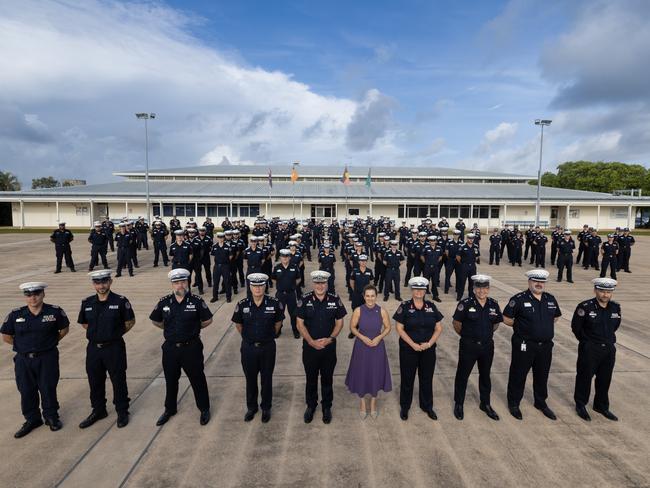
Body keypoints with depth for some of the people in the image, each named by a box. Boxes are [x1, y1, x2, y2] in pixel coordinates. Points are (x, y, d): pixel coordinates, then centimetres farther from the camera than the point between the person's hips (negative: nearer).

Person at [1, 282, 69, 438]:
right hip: (23, 360, 2)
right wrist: (22, 346, 4)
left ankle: (51, 417, 26)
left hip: (47, 358, -2)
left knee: (48, 389, 7)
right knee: (26, 391, 11)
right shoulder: (15, 315, -4)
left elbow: (64, 329, 7)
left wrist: (51, 342, 2)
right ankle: (32, 419, 30)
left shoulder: (55, 311, -8)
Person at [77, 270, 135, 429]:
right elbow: (84, 323, 16)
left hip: (114, 348, -4)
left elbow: (130, 321, -1)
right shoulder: (87, 303, 1)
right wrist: (96, 333, 6)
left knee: (118, 381, 7)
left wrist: (117, 333, -2)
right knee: (95, 382, 16)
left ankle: (122, 411, 24)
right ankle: (98, 410, 36)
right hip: (93, 348, 4)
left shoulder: (120, 301, -11)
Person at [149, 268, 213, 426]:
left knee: (197, 379, 9)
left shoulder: (197, 301, -11)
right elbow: (155, 320, 12)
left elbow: (207, 320, 0)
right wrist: (170, 330, 9)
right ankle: (170, 409, 40)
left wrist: (194, 328, 3)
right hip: (170, 348, 3)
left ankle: (204, 409, 27)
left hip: (192, 348, -3)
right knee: (170, 380, 19)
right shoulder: (164, 302, -4)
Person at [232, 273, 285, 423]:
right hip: (248, 348, 1)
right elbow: (238, 324, 7)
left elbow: (278, 322, 4)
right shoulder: (242, 305, -10)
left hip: (267, 347, -1)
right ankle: (251, 407, 37)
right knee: (250, 379, 16)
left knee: (266, 379, 13)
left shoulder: (275, 304, -13)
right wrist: (248, 337, 11)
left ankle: (266, 408, 33)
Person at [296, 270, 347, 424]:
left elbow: (339, 322, 0)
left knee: (327, 378, 15)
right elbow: (300, 323, -7)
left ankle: (327, 407, 35)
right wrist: (311, 342, -14)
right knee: (310, 378, 15)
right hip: (310, 347, 0)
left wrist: (330, 339, -12)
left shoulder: (335, 300, -7)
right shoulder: (305, 300, -10)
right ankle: (310, 406, 37)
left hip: (329, 347, 0)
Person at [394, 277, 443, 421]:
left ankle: (427, 406, 36)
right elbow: (399, 328, -11)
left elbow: (438, 328, 3)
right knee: (407, 378, 10)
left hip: (428, 349, 3)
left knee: (427, 378, 15)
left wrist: (429, 343, -11)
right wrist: (413, 344, -17)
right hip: (408, 349, -3)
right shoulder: (404, 306, -8)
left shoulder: (431, 306, 1)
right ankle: (404, 407, 29)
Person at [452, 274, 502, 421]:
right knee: (462, 375, 8)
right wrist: (465, 335, 4)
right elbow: (456, 323, -7)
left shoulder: (494, 304, -3)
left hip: (487, 346, 4)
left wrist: (487, 334, 11)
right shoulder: (465, 304, -17)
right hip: (468, 346, -4)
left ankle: (485, 404, 38)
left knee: (485, 375, 19)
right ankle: (458, 404, 26)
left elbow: (496, 323, 12)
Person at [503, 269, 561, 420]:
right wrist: (521, 326, -5)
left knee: (542, 375, 19)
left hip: (545, 346, 5)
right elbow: (506, 319, -10)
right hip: (524, 345, -5)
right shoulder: (519, 299, -13)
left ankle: (541, 403, 38)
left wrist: (545, 327, 7)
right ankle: (513, 403, 24)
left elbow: (555, 317, 20)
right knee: (518, 375, 7)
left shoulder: (550, 299, 4)